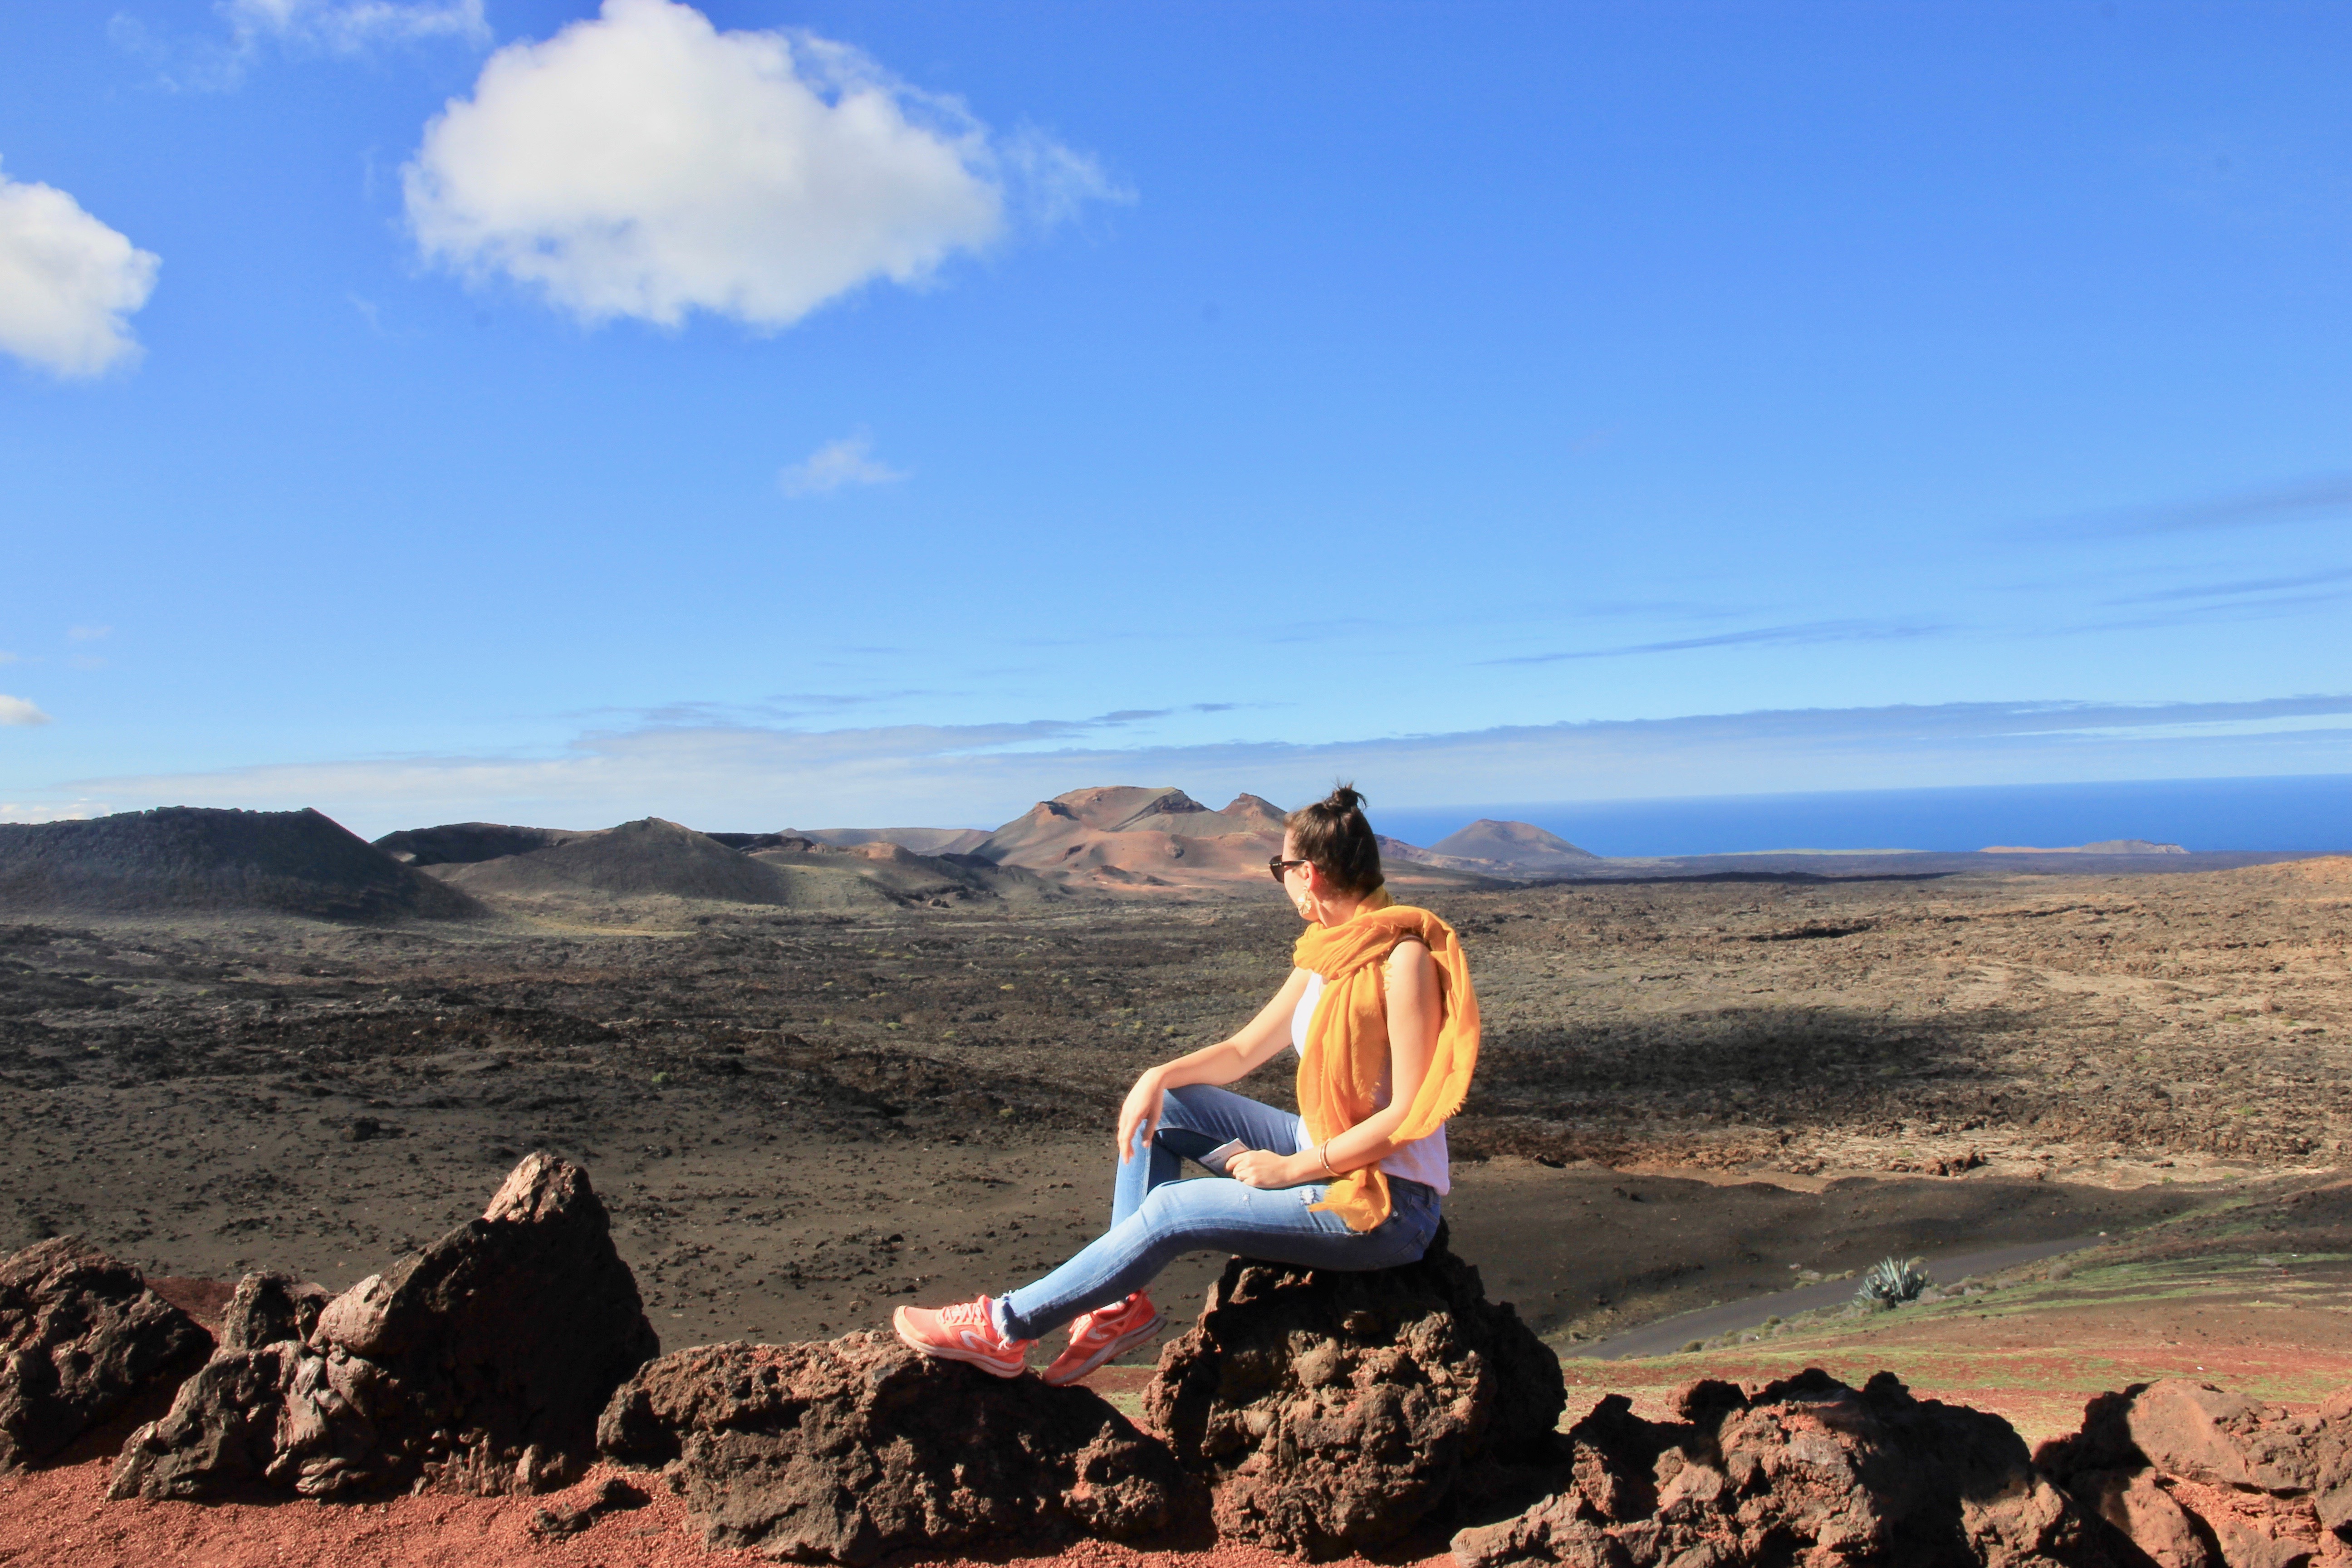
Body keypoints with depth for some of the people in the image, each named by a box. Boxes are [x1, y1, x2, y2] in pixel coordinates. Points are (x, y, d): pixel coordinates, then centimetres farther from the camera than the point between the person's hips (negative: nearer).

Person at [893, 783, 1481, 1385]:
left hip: (1390, 1203, -9)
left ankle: (1007, 1327, -3)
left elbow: (1410, 1113, -23)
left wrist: (1292, 1169, -18)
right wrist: (1160, 1076, -6)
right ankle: (1125, 1300, 3)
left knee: (1174, 1211, -17)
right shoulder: (1326, 956, 6)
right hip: (1327, 1154, 9)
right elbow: (1242, 1051, 12)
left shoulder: (1403, 958, -21)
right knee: (1161, 1108, 5)